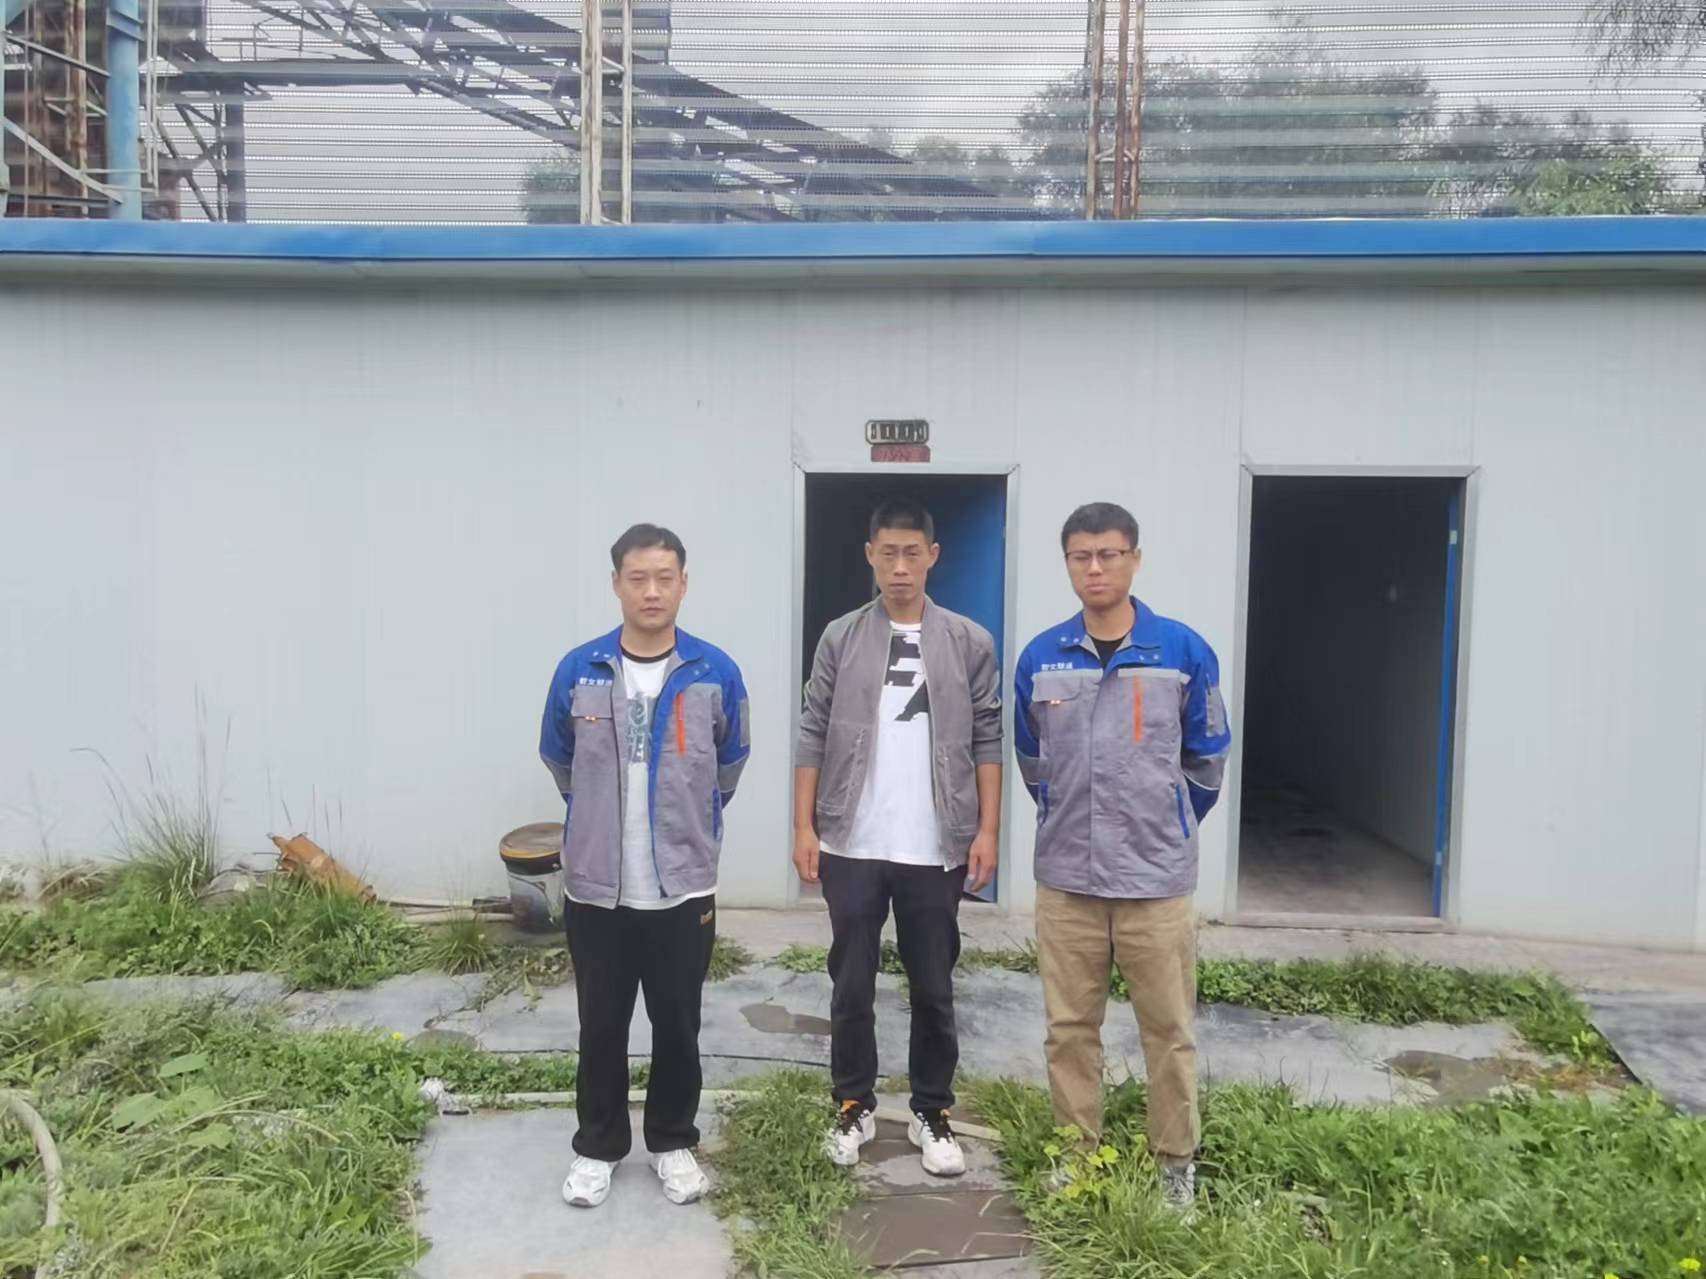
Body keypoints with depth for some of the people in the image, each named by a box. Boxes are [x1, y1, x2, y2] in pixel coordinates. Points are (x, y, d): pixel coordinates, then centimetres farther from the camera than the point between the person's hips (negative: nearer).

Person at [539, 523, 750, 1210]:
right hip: (595, 886, 0)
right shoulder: (578, 671, -5)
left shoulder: (716, 674, -6)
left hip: (683, 887, 0)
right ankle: (597, 1146, 31)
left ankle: (673, 1142, 32)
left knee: (677, 1025, 12)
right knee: (601, 1026, 13)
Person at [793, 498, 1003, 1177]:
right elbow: (813, 737, 2)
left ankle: (931, 1113, 27)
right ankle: (854, 1106, 28)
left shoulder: (970, 642, 1)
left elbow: (988, 741, 2)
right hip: (851, 846, 0)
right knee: (851, 984, 10)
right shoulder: (840, 638, 2)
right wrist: (804, 826, -3)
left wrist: (987, 829, -4)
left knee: (933, 988, 11)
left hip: (936, 849, 0)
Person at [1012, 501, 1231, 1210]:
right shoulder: (1040, 657, -1)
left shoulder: (1184, 650, -6)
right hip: (1065, 877, 2)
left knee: (1168, 1027, 10)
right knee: (1070, 1026, 12)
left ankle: (1176, 1162, 28)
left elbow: (1206, 760, 6)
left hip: (1157, 877, -1)